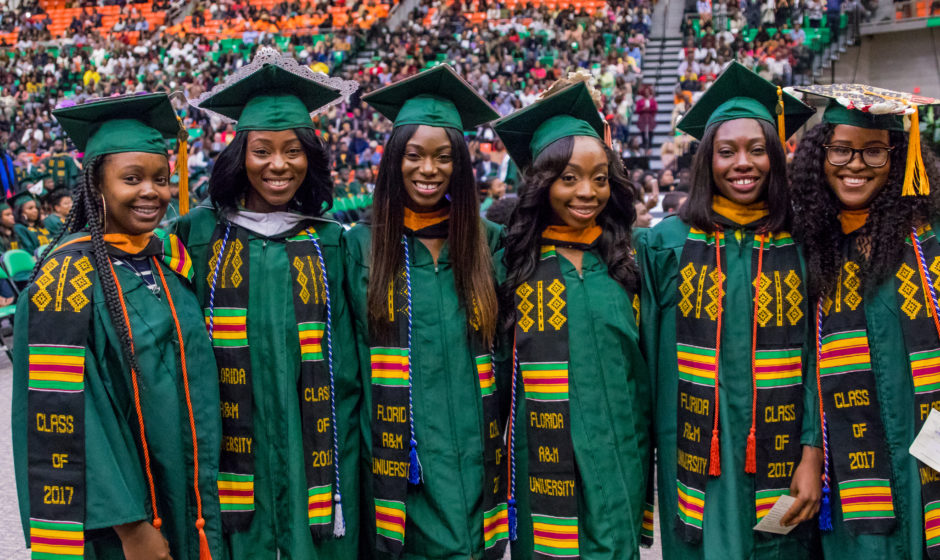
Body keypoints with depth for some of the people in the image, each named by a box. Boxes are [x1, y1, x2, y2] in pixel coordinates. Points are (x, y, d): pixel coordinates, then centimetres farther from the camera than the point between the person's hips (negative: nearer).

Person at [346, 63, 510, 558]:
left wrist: (498, 438, 4)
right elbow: (349, 361, 4)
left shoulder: (487, 243, 5)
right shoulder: (361, 247, 1)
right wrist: (367, 447, -1)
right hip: (401, 468, -1)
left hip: (476, 464, 2)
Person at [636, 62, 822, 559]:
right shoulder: (667, 243, 1)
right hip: (694, 465, 0)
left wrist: (812, 459, -9)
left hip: (778, 466, 0)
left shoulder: (801, 250, 0)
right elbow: (644, 358, 2)